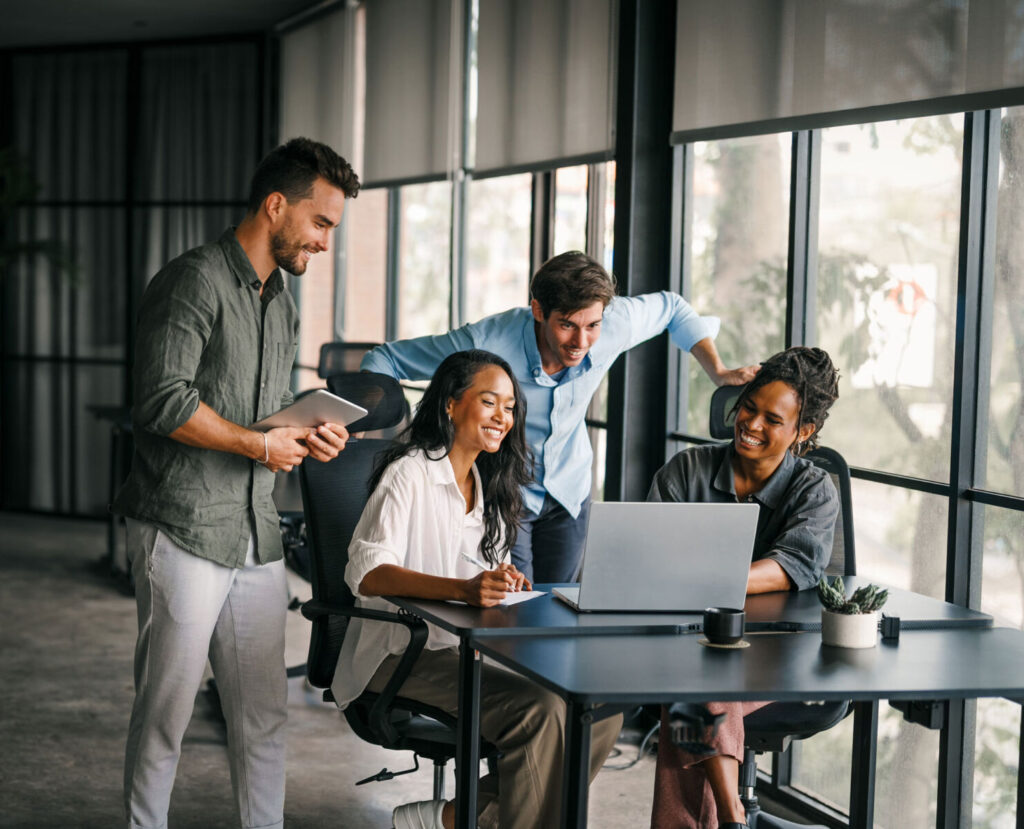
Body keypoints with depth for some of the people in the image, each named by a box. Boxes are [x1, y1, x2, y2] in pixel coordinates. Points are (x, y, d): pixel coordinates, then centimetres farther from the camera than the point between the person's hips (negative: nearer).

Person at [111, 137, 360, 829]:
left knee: (264, 711, 9)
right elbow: (165, 402, -18)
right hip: (184, 531, -8)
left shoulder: (282, 305, 19)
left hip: (256, 537, 8)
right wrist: (261, 444, -11)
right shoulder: (195, 280, -10)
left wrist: (309, 437, 6)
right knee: (167, 708, 0)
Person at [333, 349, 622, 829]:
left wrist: (504, 583, -2)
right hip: (402, 658, -8)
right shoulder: (409, 474, -8)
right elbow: (366, 573, -22)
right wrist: (463, 589, -35)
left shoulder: (489, 486, 18)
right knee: (540, 711, -29)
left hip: (467, 653, 8)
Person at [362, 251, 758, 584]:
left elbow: (671, 307, 2)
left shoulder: (613, 326, -22)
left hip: (569, 493, 4)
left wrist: (718, 372, -4)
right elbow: (385, 360, -21)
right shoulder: (486, 343, -32)